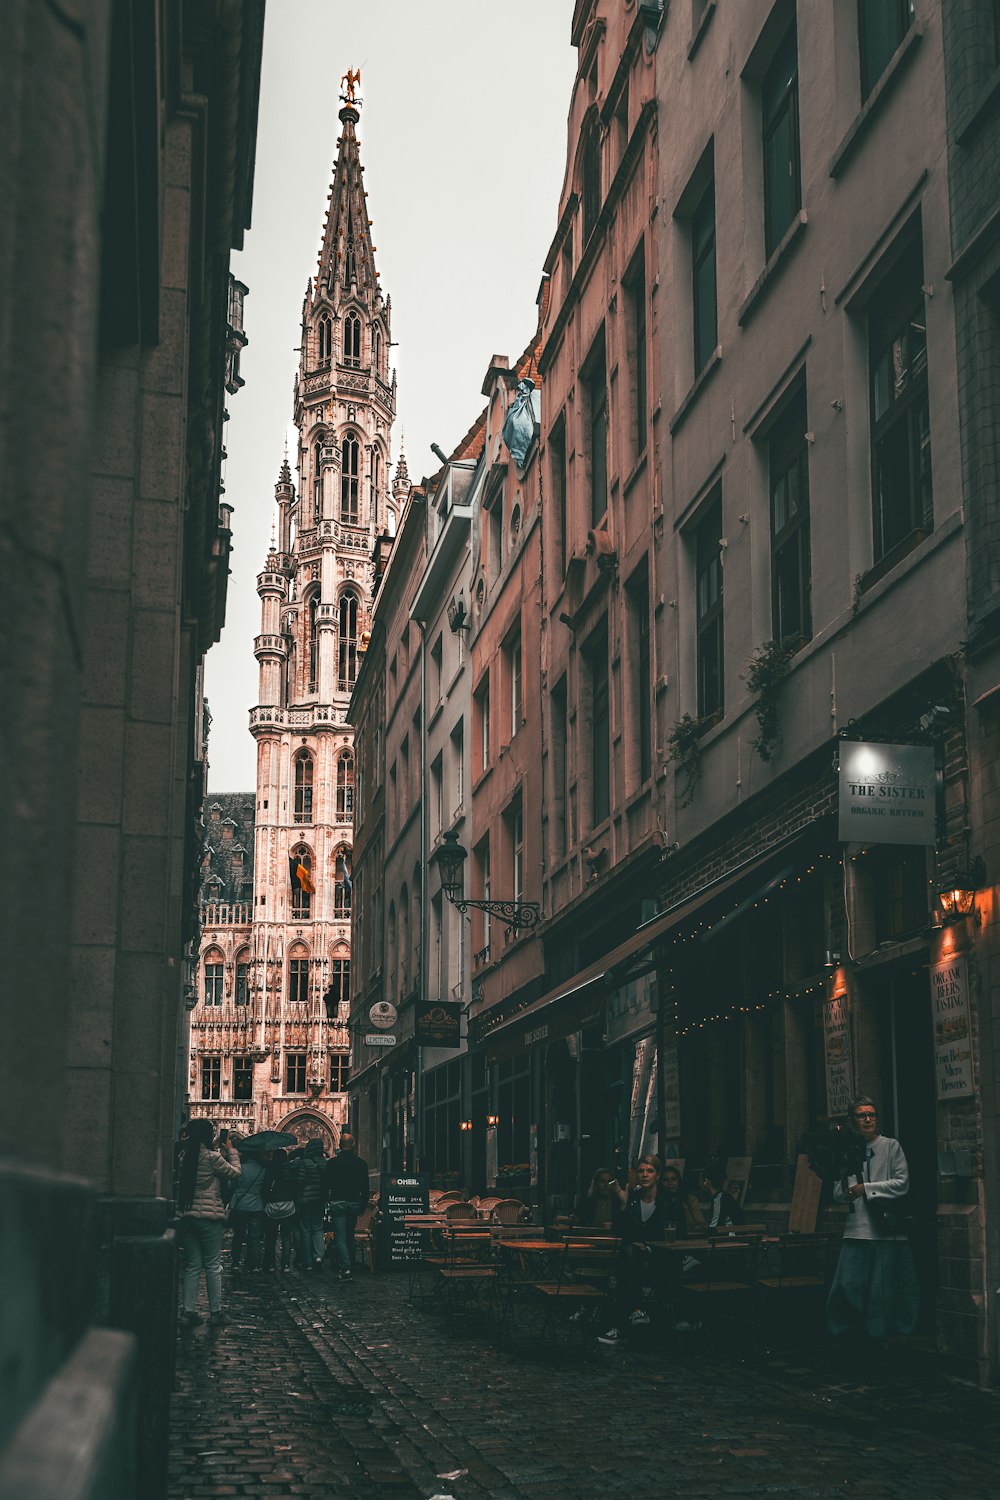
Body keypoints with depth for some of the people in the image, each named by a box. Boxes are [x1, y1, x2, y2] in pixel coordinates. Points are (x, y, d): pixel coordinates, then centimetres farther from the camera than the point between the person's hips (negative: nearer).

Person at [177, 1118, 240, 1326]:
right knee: (213, 1266, 4)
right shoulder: (212, 1157, -13)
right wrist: (232, 1153, 12)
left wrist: (222, 1154, 15)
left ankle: (187, 1311, 8)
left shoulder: (185, 1156, 6)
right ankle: (215, 1311, 7)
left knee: (192, 1265, 10)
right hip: (209, 1216, -6)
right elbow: (235, 1172, -1)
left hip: (186, 1215, 6)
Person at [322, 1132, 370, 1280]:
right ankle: (350, 1266, 21)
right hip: (354, 1203, 3)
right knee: (350, 1236, 16)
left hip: (337, 1203, -3)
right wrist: (362, 1205, 13)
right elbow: (365, 1187, 4)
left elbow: (325, 1185, -2)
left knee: (340, 1237, -5)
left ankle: (345, 1268, -19)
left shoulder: (332, 1162, -6)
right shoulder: (361, 1163, 1)